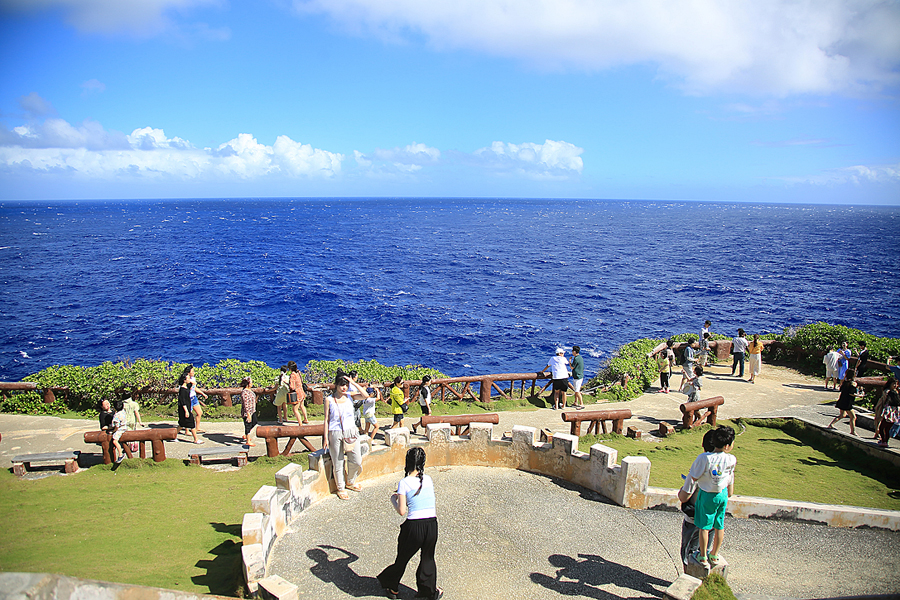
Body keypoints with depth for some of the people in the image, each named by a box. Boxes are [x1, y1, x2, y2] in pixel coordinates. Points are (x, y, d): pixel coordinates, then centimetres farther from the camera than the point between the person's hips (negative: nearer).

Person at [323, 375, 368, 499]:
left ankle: (350, 482, 36)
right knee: (338, 463, 6)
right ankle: (340, 488, 26)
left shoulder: (350, 396, 1)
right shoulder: (329, 399, -5)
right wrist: (326, 437, -4)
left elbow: (365, 395, -16)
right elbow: (326, 419, -1)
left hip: (351, 432, 3)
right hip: (336, 434, -3)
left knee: (357, 461, 10)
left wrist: (353, 383, -15)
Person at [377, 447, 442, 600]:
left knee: (402, 558, 19)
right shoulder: (428, 480, 5)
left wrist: (393, 500, 10)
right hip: (432, 525, 3)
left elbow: (401, 512, -10)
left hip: (413, 526, -3)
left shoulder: (404, 483, -8)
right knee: (428, 558, 24)